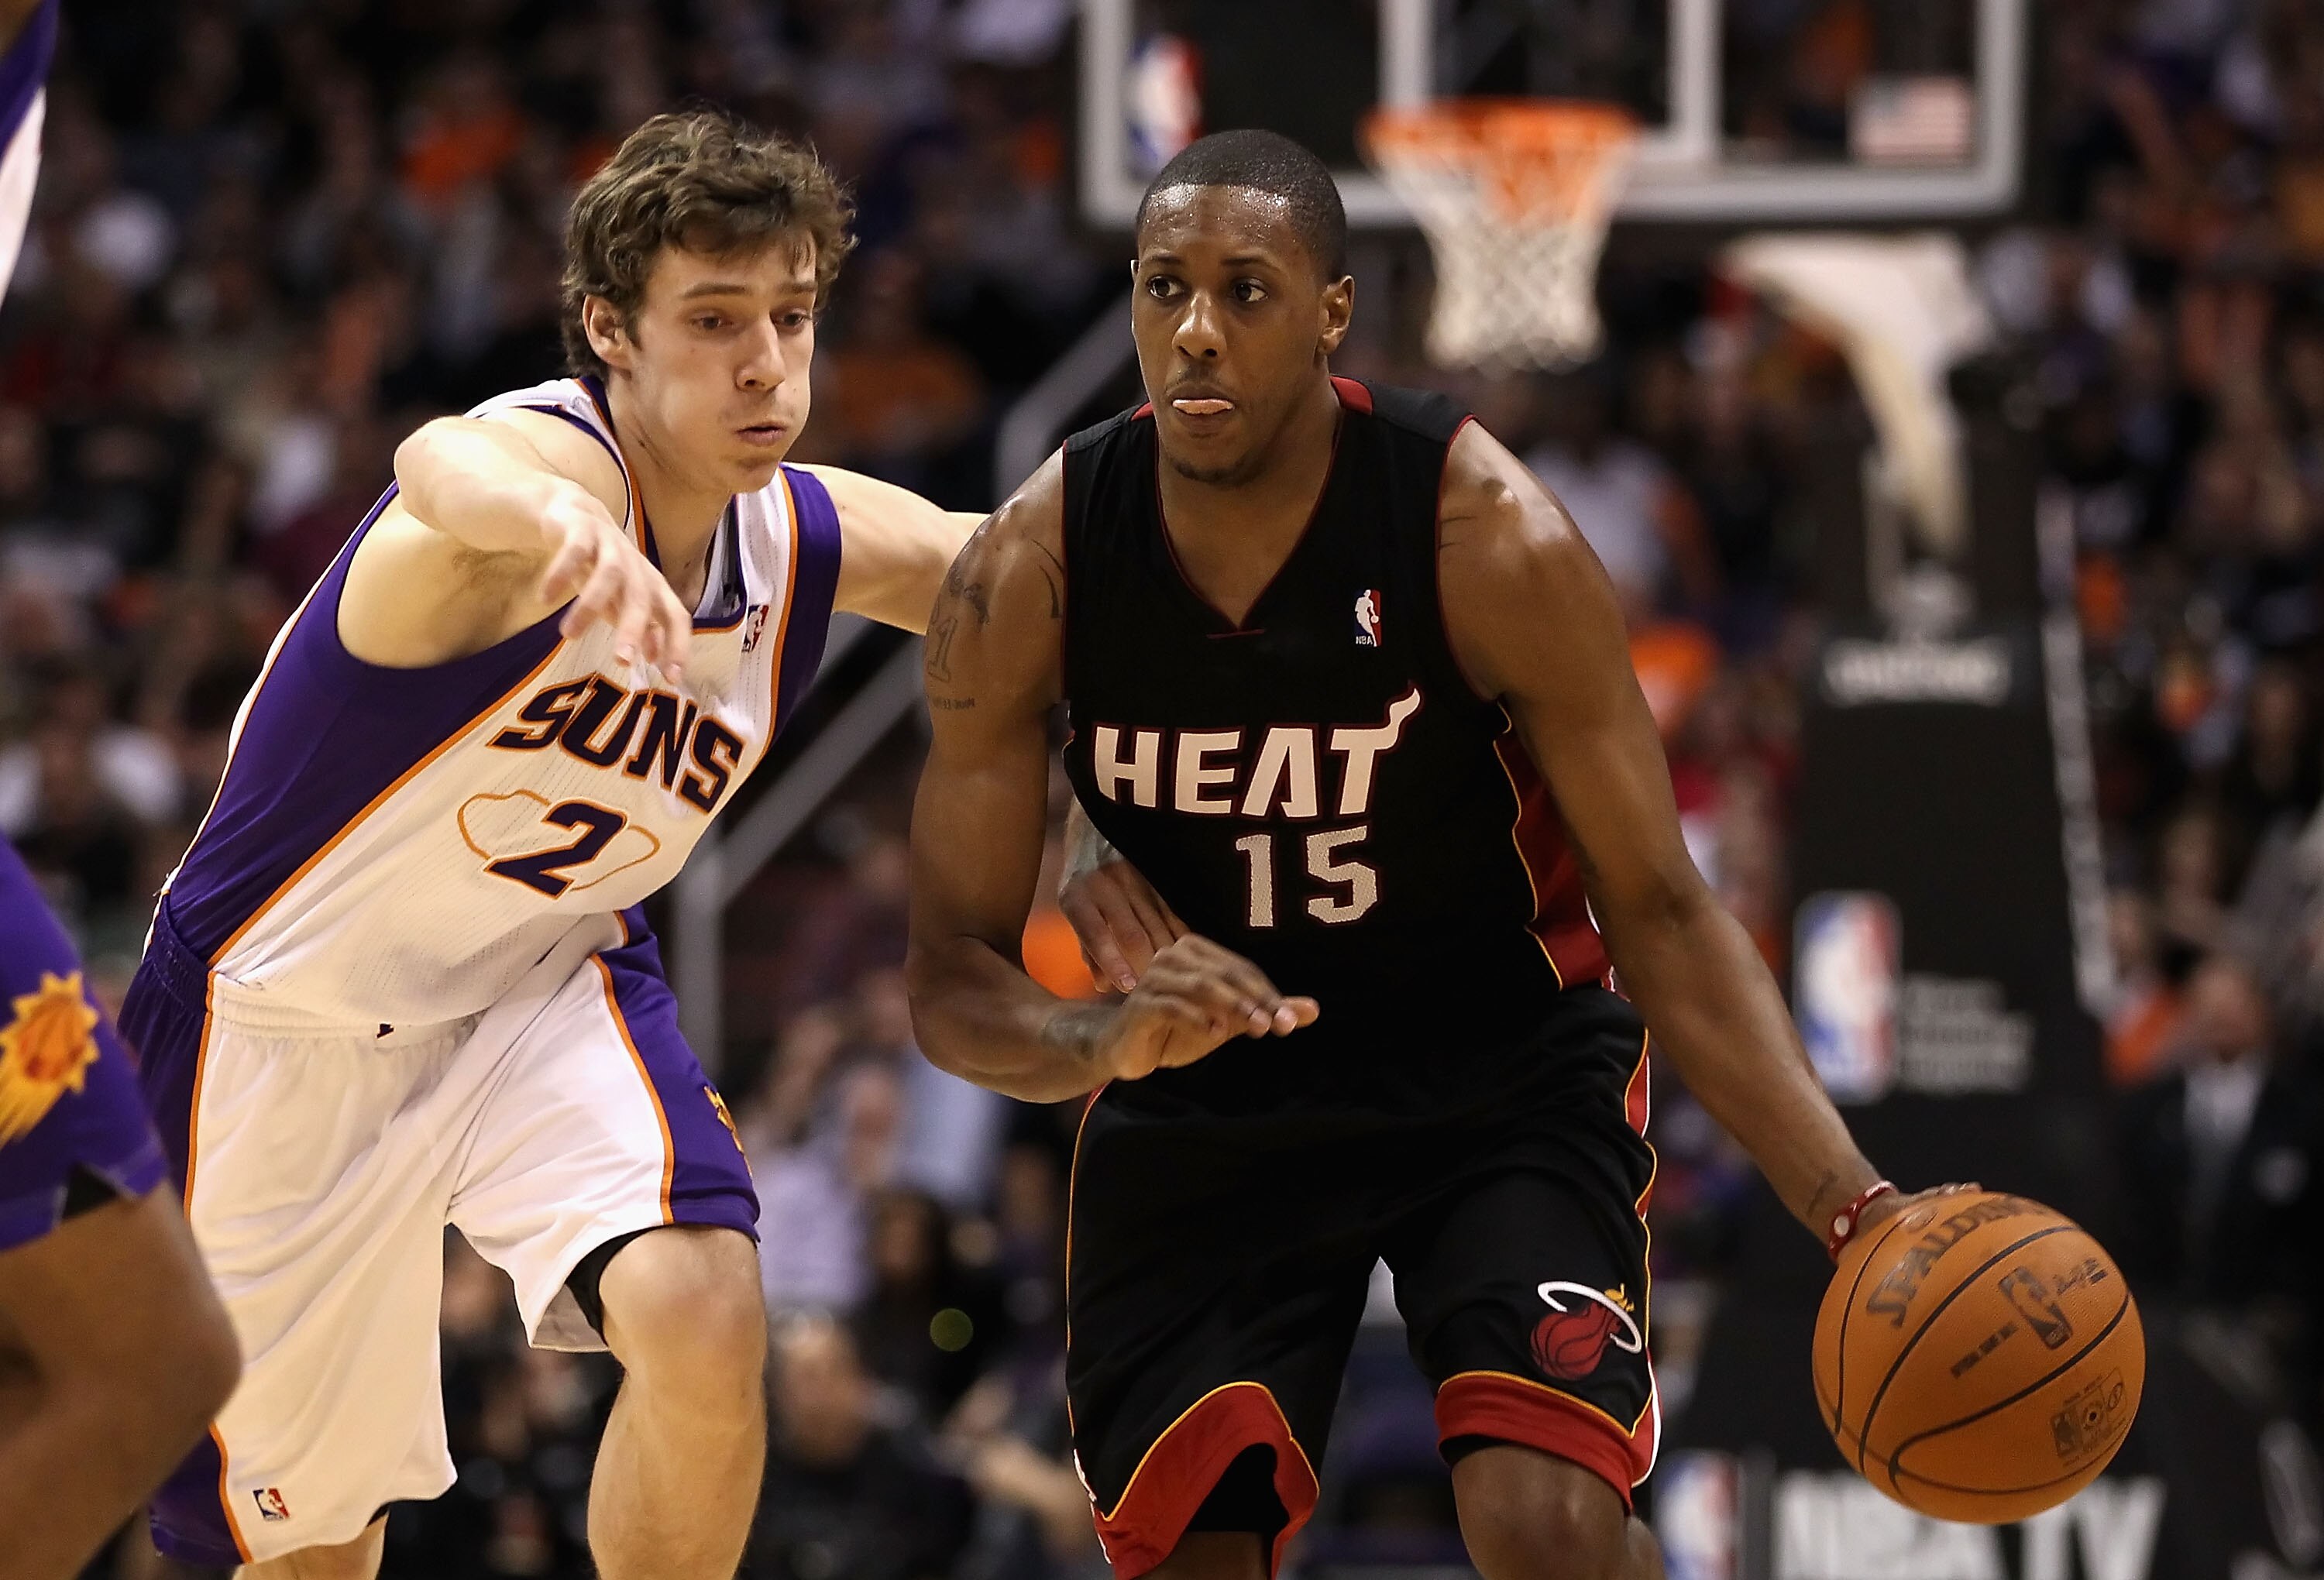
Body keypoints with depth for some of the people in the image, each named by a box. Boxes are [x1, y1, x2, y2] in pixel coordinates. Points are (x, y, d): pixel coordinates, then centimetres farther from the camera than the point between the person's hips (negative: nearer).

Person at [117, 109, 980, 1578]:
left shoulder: (821, 543, -10)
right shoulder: (554, 464, -31)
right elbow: (445, 469, -56)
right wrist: (562, 527, -82)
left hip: (550, 986, 4)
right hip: (289, 1014, -4)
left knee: (704, 1324, -25)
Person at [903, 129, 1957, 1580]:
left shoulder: (1491, 540, -22)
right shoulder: (1028, 575, -16)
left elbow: (1659, 915, -15)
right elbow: (956, 983, -11)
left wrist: (1854, 1204, -27)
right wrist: (1108, 1046, -35)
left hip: (1506, 1067, -2)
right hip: (1204, 1105, 2)